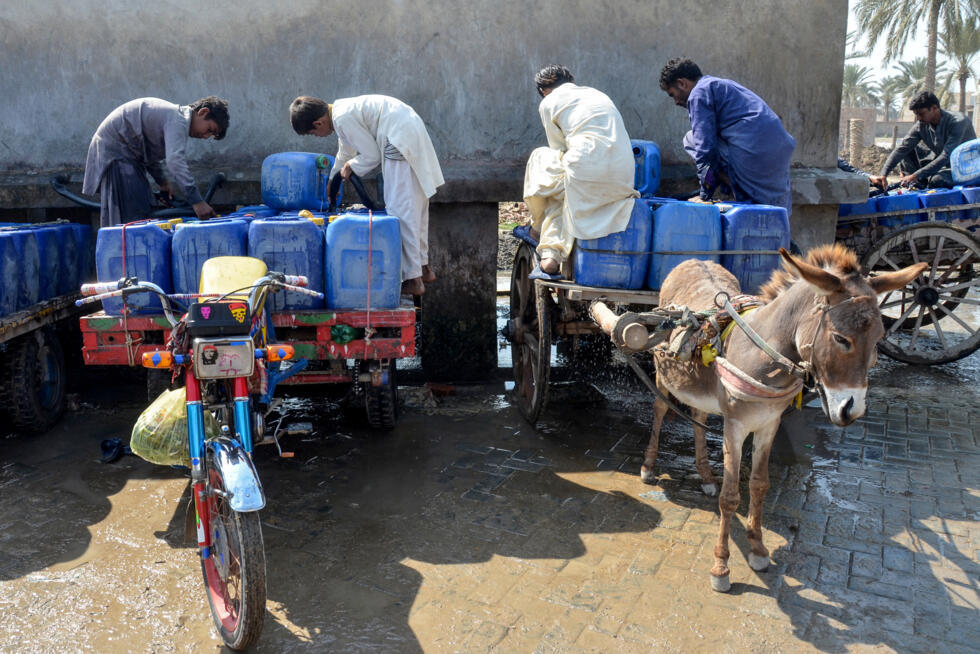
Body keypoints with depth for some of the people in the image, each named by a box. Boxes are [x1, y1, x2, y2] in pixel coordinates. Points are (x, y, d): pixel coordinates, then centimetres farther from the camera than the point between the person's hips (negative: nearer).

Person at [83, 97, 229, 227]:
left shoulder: (175, 115, 10)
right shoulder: (178, 120, -22)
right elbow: (175, 160, -36)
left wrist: (162, 182, 13)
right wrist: (197, 201, -41)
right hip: (114, 151, -10)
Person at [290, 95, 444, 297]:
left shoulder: (344, 118, -15)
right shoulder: (340, 109, 17)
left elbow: (372, 155, -12)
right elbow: (346, 153, 32)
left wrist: (351, 167, 4)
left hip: (401, 141, -11)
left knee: (400, 208, -9)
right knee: (414, 205, 16)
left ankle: (412, 280, -7)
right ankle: (422, 268, 26)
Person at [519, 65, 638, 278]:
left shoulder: (548, 103, 12)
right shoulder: (597, 94, 30)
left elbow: (560, 150, 14)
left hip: (587, 168, -6)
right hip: (623, 177, 6)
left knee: (540, 158, 24)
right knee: (561, 191, 29)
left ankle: (538, 229, 35)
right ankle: (552, 257, 16)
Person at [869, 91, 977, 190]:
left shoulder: (958, 122, -24)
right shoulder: (921, 125, -6)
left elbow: (946, 156, -32)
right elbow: (901, 149, -12)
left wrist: (916, 175, -38)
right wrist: (883, 174, -26)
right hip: (941, 163, 7)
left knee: (936, 181, -37)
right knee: (907, 150, -6)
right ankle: (915, 186, -11)